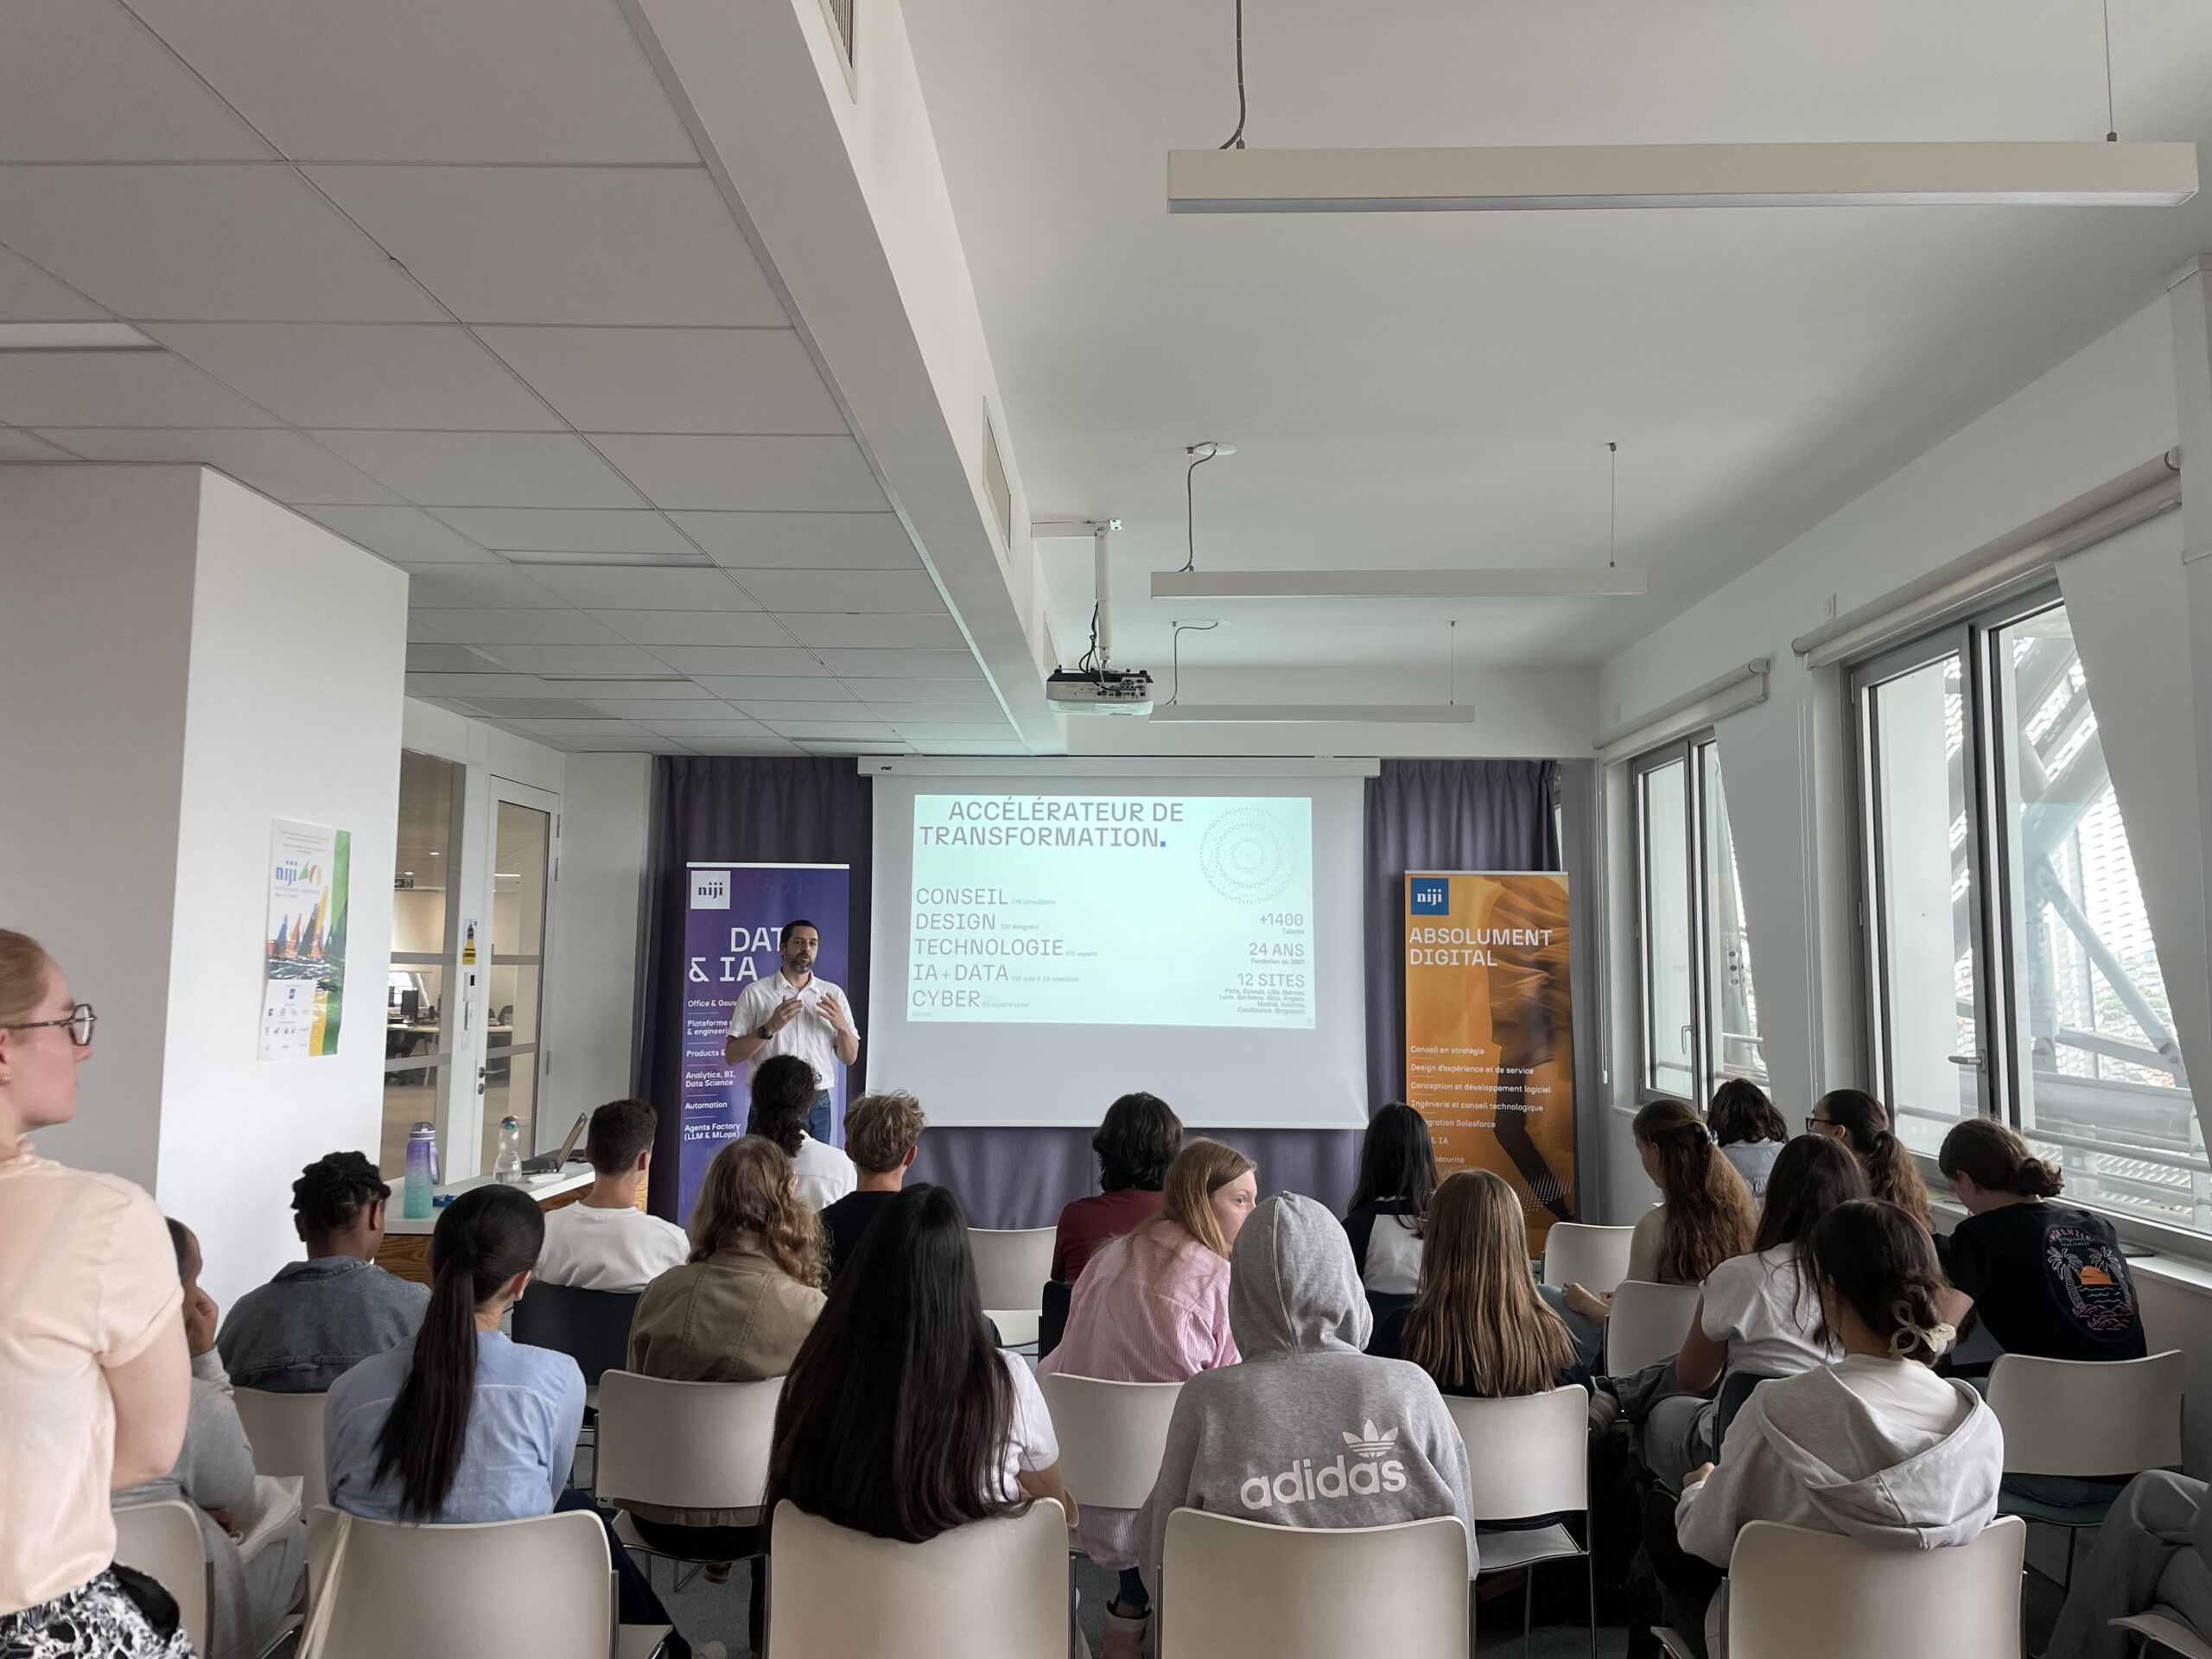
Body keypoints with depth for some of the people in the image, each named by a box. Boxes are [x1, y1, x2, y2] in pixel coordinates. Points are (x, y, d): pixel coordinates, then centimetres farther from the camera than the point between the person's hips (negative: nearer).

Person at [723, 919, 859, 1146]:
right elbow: (732, 1055, -3)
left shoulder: (833, 995, 8)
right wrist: (769, 1028, -16)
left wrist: (842, 1026, -9)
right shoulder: (755, 993, 0)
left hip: (817, 1104, 3)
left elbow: (849, 1058, 9)